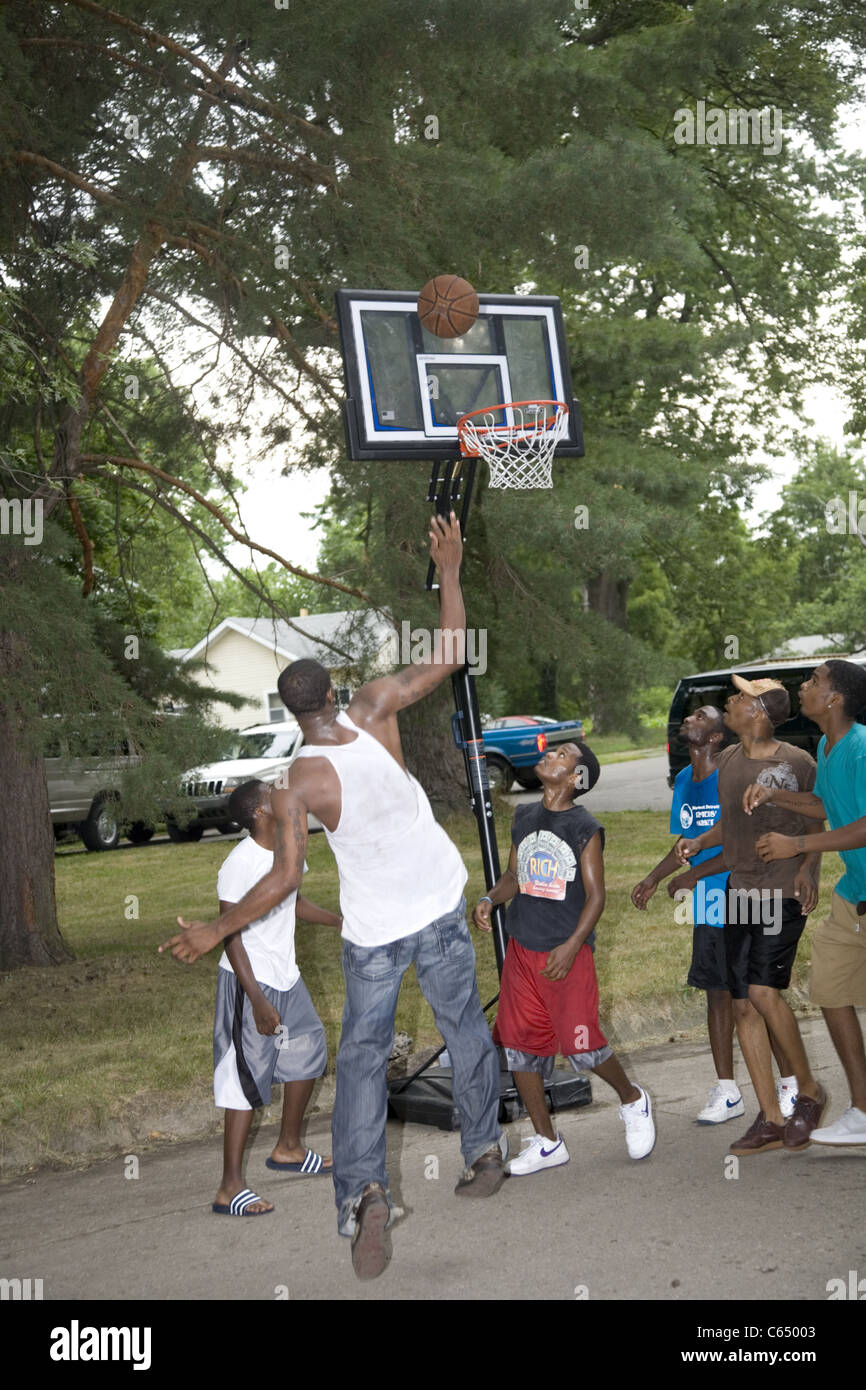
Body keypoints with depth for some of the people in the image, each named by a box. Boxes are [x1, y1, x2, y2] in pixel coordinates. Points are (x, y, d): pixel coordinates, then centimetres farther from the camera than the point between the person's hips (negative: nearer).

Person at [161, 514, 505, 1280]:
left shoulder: (297, 784, -19)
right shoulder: (373, 711, -13)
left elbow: (284, 878, -20)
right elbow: (448, 657, -6)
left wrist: (214, 932, -10)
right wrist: (450, 570, -2)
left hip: (374, 929, -3)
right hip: (441, 902, 3)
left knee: (362, 1057, 6)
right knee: (466, 1027, 19)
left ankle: (364, 1191, -8)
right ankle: (486, 1152, 29)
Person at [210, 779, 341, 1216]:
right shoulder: (239, 865, -22)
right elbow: (231, 937, -21)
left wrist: (343, 920, 23)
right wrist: (258, 1001, -24)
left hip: (286, 977, 9)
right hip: (249, 982, -9)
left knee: (307, 1051, 20)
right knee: (247, 1080, -7)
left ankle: (289, 1148, 38)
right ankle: (230, 1188, -1)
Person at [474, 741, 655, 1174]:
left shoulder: (585, 828, -8)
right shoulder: (523, 818, 8)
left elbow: (595, 896, -9)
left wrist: (571, 947, -19)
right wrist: (489, 899, -2)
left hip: (568, 952, -6)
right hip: (522, 949, 6)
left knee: (581, 1045, -7)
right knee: (519, 1045, 5)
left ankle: (633, 1101, 24)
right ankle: (546, 1142, 18)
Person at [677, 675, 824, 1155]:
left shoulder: (797, 763, -8)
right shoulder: (728, 760, 10)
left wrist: (807, 868, -14)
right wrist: (699, 842, 4)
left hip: (783, 891, -6)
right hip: (739, 891, 6)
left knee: (763, 991, -18)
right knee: (743, 1005, 3)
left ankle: (809, 1091, 4)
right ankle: (771, 1120, 9)